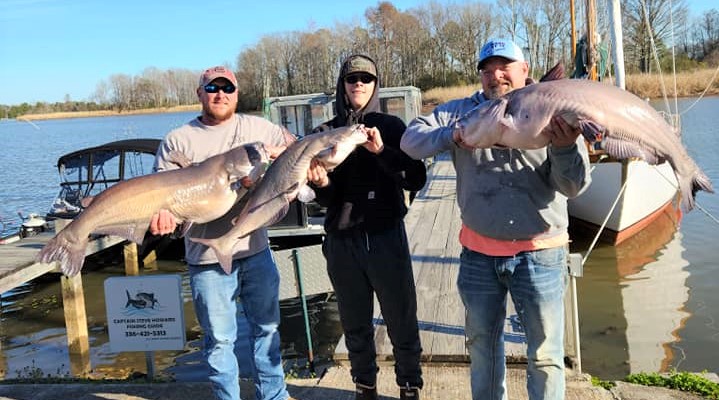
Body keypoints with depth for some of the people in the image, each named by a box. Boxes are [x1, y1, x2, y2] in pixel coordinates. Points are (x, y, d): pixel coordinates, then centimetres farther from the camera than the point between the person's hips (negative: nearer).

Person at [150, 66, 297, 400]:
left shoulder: (257, 127, 5)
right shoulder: (177, 141, 0)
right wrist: (163, 213, -26)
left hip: (256, 250, 3)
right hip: (208, 259, -2)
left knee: (267, 326, 16)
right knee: (219, 338, 7)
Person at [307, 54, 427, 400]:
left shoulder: (391, 126, 1)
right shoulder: (324, 133, 6)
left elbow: (417, 179, -9)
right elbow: (326, 200, 4)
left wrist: (382, 151, -22)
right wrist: (322, 184, -18)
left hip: (386, 235, -2)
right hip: (342, 240, 2)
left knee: (401, 322, 4)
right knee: (355, 325, 14)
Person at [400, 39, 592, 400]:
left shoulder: (551, 115, -4)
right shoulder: (461, 111, 3)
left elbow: (573, 186, -11)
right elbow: (410, 139, -5)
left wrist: (565, 148, -31)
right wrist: (451, 136, -22)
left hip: (538, 253, -2)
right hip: (478, 252, 3)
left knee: (545, 354, 7)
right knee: (481, 343, 21)